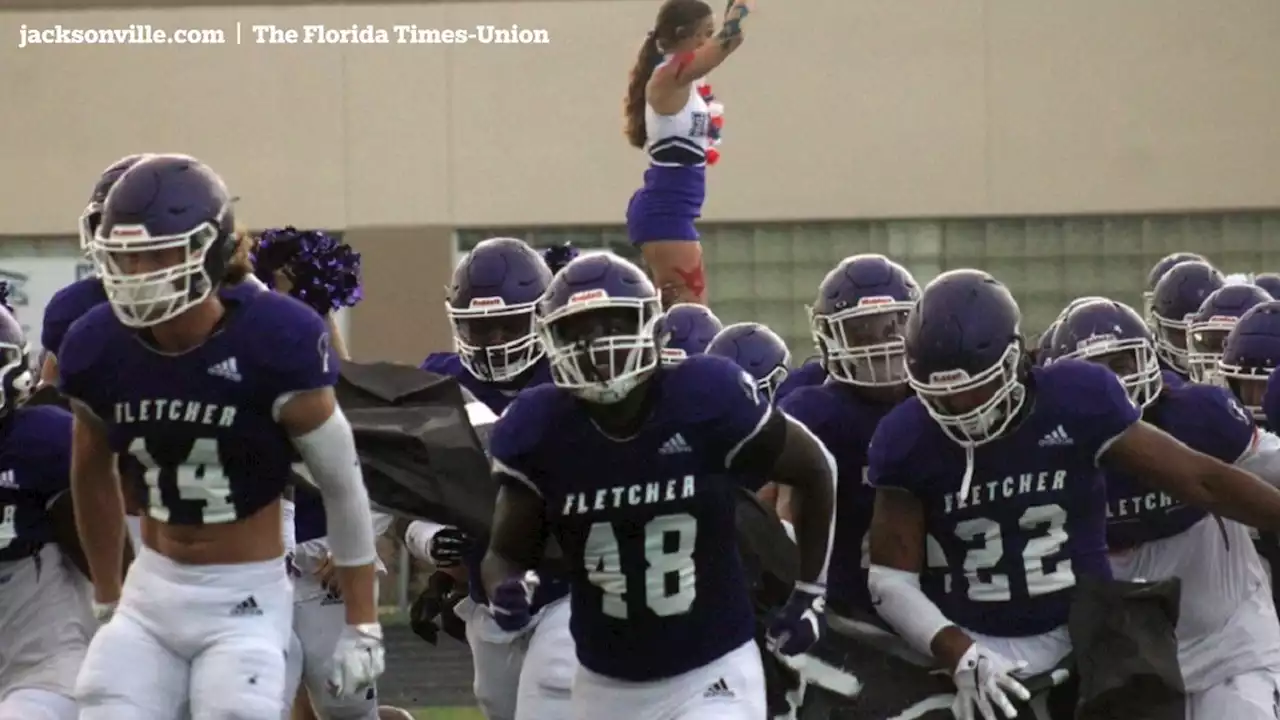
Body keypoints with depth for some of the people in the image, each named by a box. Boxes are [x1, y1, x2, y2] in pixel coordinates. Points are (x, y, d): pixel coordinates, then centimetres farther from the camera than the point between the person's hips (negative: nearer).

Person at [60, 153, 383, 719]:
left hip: (245, 601, -4)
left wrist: (362, 625, -5)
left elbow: (342, 486, -8)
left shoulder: (272, 345, -19)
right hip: (151, 592, 4)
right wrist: (107, 602, 21)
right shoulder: (98, 350, -6)